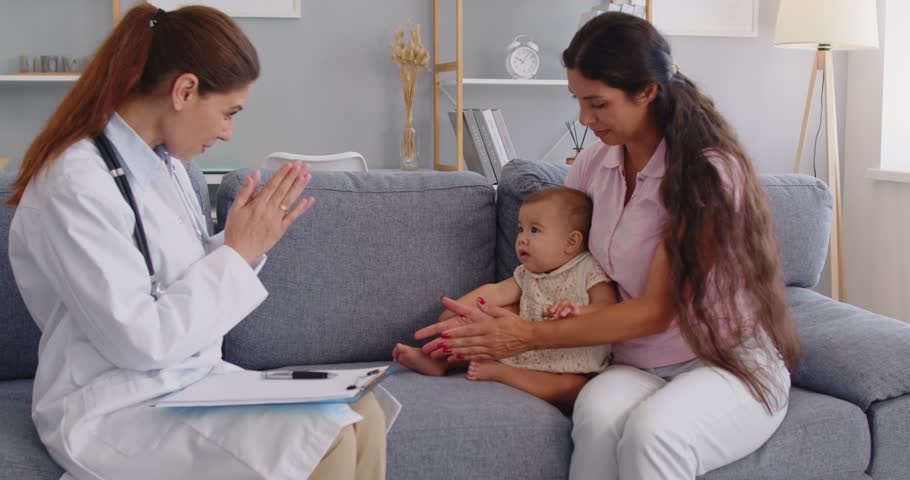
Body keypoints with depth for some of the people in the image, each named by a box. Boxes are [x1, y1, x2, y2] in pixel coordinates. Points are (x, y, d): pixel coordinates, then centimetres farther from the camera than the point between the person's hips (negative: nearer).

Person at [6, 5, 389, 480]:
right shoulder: (77, 183, -20)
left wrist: (249, 239, -4)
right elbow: (140, 340, -22)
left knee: (361, 418, -10)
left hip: (192, 380, 8)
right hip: (115, 411, -8)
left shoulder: (165, 162, 6)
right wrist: (237, 252, -15)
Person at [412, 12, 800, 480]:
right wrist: (491, 318, -6)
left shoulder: (708, 171, -17)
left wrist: (530, 336, -17)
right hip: (642, 365, 4)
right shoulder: (595, 164, 2)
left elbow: (656, 310, -17)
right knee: (598, 410, -31)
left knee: (651, 430, -37)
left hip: (734, 363, -4)